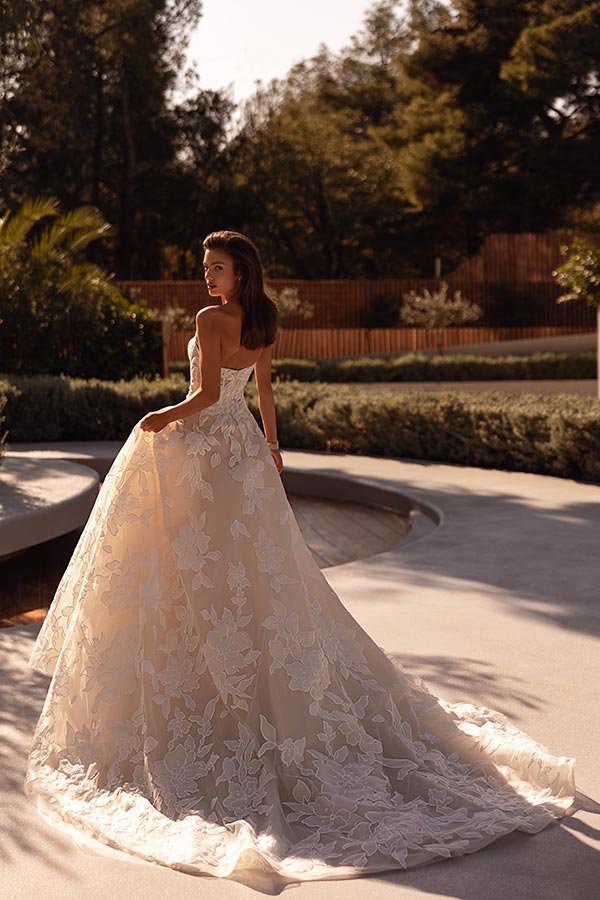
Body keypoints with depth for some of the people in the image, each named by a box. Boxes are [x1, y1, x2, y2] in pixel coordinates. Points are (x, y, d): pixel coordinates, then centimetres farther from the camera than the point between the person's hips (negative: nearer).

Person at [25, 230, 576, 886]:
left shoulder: (210, 320, -17)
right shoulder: (263, 324, 7)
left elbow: (206, 395, -20)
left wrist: (161, 419, -6)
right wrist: (271, 442, 28)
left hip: (202, 445, -8)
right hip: (243, 443, 8)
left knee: (201, 561, 1)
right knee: (255, 560, 14)